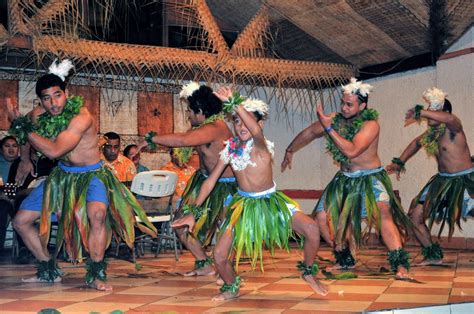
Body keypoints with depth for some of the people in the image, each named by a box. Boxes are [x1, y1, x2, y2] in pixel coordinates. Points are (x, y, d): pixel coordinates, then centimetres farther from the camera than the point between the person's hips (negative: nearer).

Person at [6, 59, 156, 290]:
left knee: (97, 213, -37)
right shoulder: (38, 115, -9)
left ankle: (96, 274, -18)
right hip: (62, 175, 6)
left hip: (91, 175, -6)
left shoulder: (81, 117, -28)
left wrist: (22, 127, -30)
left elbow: (54, 151, -36)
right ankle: (48, 270, 20)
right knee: (20, 221, 4)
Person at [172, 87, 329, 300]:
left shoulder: (261, 145, -17)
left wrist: (234, 102, -47)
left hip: (271, 201, -3)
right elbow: (210, 181, -1)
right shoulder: (230, 149, -5)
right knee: (219, 255, -8)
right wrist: (194, 213, -4)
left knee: (312, 229, -22)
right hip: (243, 203, 3)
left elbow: (255, 130, -44)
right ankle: (232, 288, 25)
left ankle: (308, 272, 7)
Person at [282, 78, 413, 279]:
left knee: (383, 211, -31)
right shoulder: (336, 119, -4)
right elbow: (310, 132, 13)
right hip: (345, 179, 6)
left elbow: (351, 150, -34)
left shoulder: (370, 124, -20)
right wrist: (290, 150, 20)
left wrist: (329, 128, -30)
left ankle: (400, 264, -32)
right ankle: (345, 260, 18)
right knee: (322, 217, -1)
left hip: (371, 177, -6)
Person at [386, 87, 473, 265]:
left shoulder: (452, 128, -17)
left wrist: (419, 112, -38)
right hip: (442, 181, 8)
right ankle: (433, 255, 18)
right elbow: (416, 142, 25)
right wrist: (399, 163, 19)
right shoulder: (432, 132, 6)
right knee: (414, 217, 4)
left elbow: (450, 119, -42)